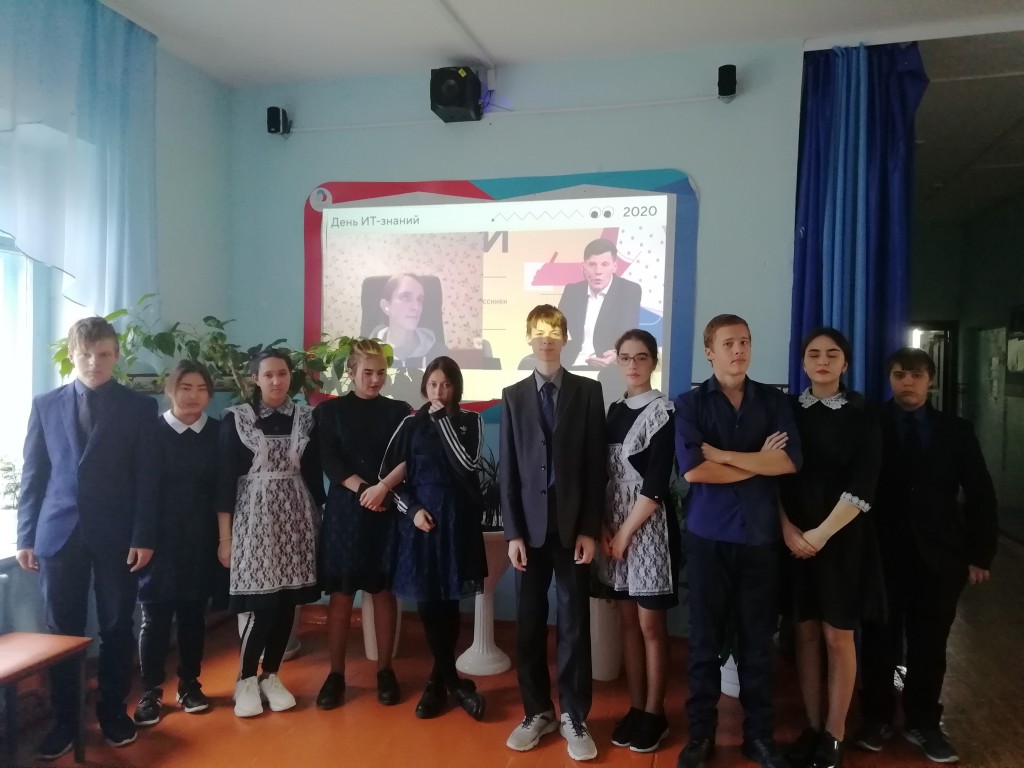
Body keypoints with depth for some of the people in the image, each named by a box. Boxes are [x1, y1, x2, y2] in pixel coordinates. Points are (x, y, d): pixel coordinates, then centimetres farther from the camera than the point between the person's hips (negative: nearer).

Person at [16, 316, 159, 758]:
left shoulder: (140, 407, 2)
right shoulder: (45, 405, 9)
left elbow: (147, 479, -2)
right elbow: (33, 475, 8)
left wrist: (143, 537, -8)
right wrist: (26, 535, 3)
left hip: (115, 535, -1)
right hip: (59, 533, 2)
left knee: (116, 627, 8)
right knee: (61, 631, 8)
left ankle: (113, 712, 24)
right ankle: (64, 720, 21)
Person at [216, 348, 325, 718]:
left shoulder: (305, 417, 6)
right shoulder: (235, 418, -2)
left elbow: (313, 473, 10)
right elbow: (225, 478, -3)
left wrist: (319, 521, 9)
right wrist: (224, 536, -5)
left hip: (296, 516, 3)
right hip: (254, 516, -3)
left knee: (286, 601, 5)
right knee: (263, 604, -6)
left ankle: (271, 676, 22)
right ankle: (246, 680, 13)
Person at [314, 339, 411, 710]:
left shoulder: (399, 411, 7)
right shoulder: (330, 410, 5)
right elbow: (329, 461, -4)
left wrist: (382, 488, -18)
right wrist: (363, 490, -16)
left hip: (387, 512, 1)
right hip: (344, 509, 0)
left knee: (383, 590, 6)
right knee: (340, 593, 3)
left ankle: (385, 670, 17)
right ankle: (336, 673, 14)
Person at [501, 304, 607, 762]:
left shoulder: (588, 392, 2)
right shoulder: (513, 396, 7)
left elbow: (596, 465, -1)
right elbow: (508, 469, 3)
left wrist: (590, 529, -6)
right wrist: (512, 532, -3)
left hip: (572, 525, -1)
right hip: (530, 525, 2)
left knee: (574, 624, 5)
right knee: (529, 624, 8)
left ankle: (574, 718, 19)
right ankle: (537, 712, 24)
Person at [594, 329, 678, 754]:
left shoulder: (663, 411, -8)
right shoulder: (614, 411, 9)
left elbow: (656, 483, -13)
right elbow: (603, 475, 7)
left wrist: (625, 534, -12)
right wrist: (603, 528, -4)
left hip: (648, 527, -5)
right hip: (614, 527, 5)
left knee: (651, 625, 4)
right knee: (629, 622, 12)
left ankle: (655, 714, 18)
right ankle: (636, 708, 23)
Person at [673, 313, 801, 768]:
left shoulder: (774, 401, 6)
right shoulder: (690, 404, -1)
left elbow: (790, 462, -9)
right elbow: (692, 469, -15)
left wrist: (721, 453, -12)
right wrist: (759, 463, -8)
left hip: (761, 536, 2)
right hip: (708, 536, -1)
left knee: (758, 640, 11)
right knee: (705, 638, 8)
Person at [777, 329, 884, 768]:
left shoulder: (862, 415, -1)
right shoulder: (787, 411, 4)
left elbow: (862, 486, -9)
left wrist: (821, 534, -15)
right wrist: (789, 530, -13)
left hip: (843, 538, -2)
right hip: (796, 538, 2)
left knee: (838, 636, 4)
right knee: (806, 633, 8)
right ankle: (812, 727, 20)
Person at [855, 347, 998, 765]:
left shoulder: (956, 431, 7)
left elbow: (980, 496, 7)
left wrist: (980, 554, 2)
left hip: (939, 557, 2)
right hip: (882, 555, -2)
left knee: (930, 647, 10)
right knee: (880, 643, 10)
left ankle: (923, 723, 27)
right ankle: (877, 717, 27)